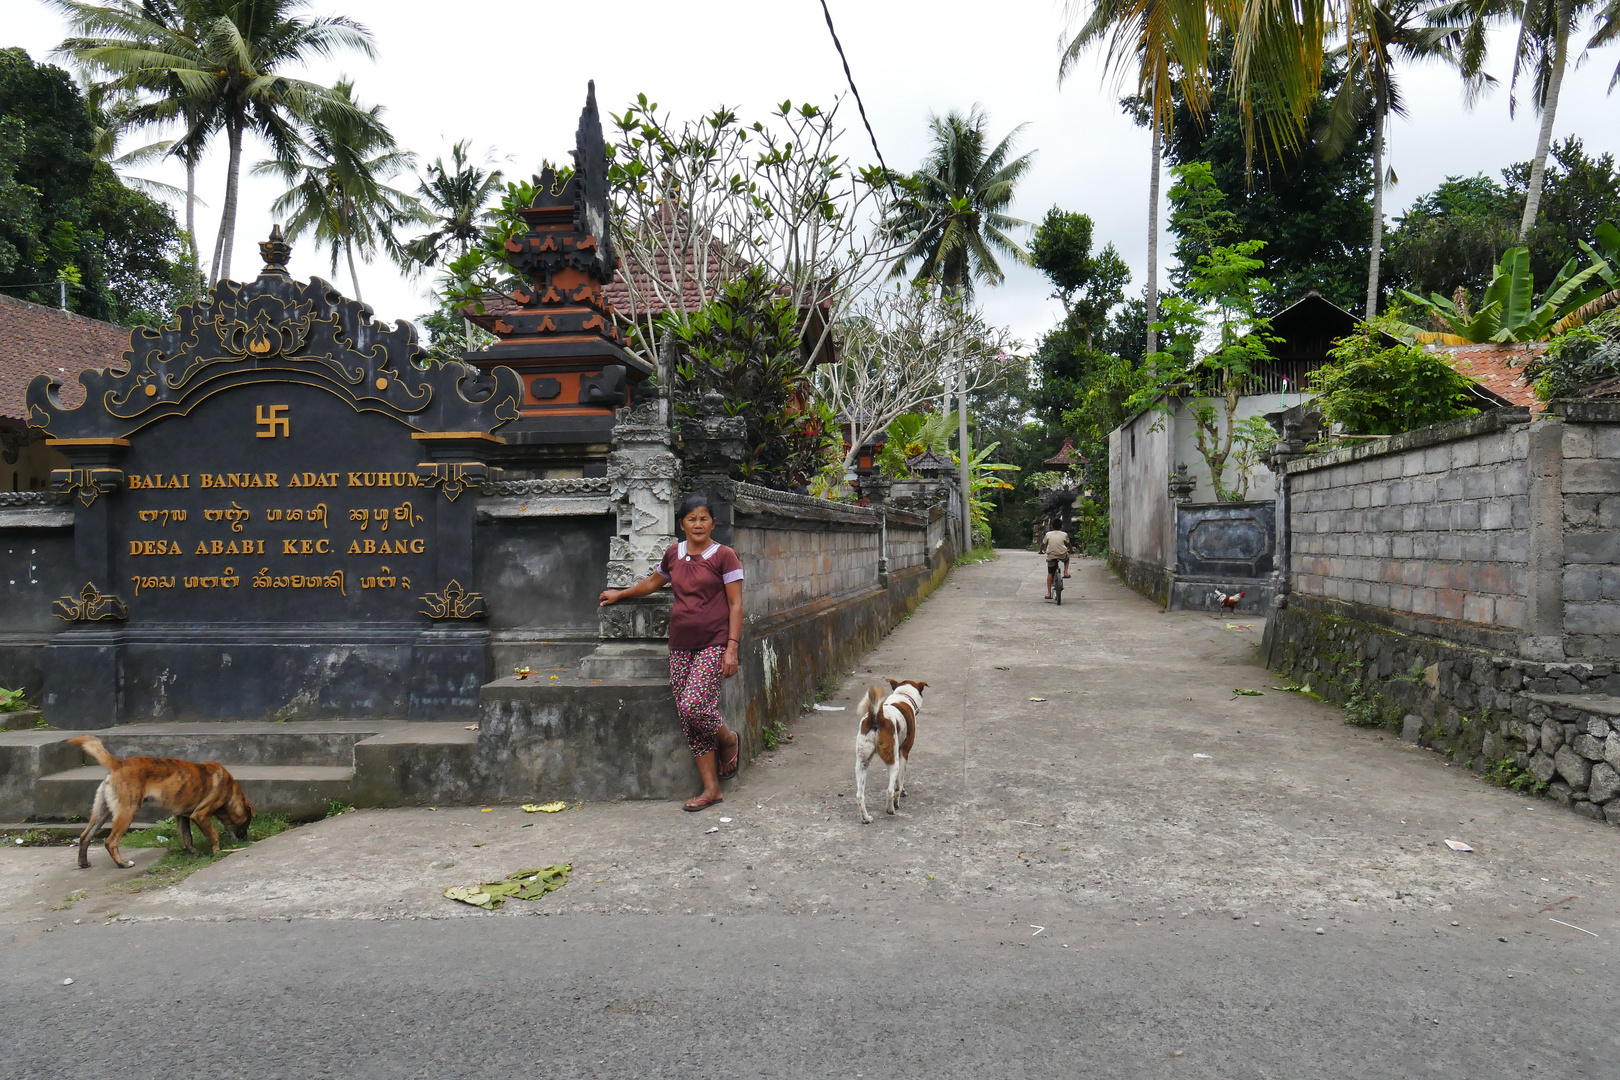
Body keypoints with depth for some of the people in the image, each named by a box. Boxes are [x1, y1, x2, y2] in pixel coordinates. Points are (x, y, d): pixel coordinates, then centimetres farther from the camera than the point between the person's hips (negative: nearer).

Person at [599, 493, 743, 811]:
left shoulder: (724, 556, -2)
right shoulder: (674, 555, 12)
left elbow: (735, 604, -5)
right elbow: (654, 582, 33)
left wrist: (732, 648, -13)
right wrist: (620, 594, 42)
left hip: (713, 644, -5)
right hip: (681, 646, 5)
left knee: (695, 706, -21)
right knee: (687, 718, 0)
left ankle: (729, 740, 11)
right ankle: (711, 789, 8)